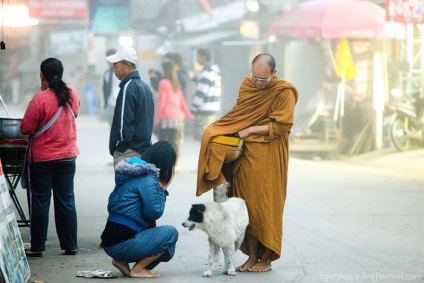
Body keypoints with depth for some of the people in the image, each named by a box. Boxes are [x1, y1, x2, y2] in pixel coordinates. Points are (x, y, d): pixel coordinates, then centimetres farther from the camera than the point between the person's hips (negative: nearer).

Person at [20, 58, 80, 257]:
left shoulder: (40, 98, -19)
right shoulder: (73, 95, -1)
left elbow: (26, 128, -15)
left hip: (42, 158, -5)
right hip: (67, 156, 5)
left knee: (40, 202, 4)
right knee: (66, 201, 12)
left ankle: (37, 247, 8)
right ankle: (70, 245, 14)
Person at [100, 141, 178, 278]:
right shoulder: (148, 179, -14)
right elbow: (154, 212, -15)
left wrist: (161, 188, 11)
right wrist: (162, 188, -2)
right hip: (122, 244, -10)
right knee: (170, 232, -9)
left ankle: (121, 261, 10)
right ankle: (137, 269, -5)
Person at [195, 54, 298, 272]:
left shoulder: (284, 92, -10)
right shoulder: (247, 84, 8)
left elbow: (282, 126, -13)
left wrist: (250, 130, -13)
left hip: (268, 158, -5)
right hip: (245, 154, 5)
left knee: (265, 206, -1)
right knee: (247, 205, 5)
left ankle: (266, 259, 8)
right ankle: (252, 256, 12)